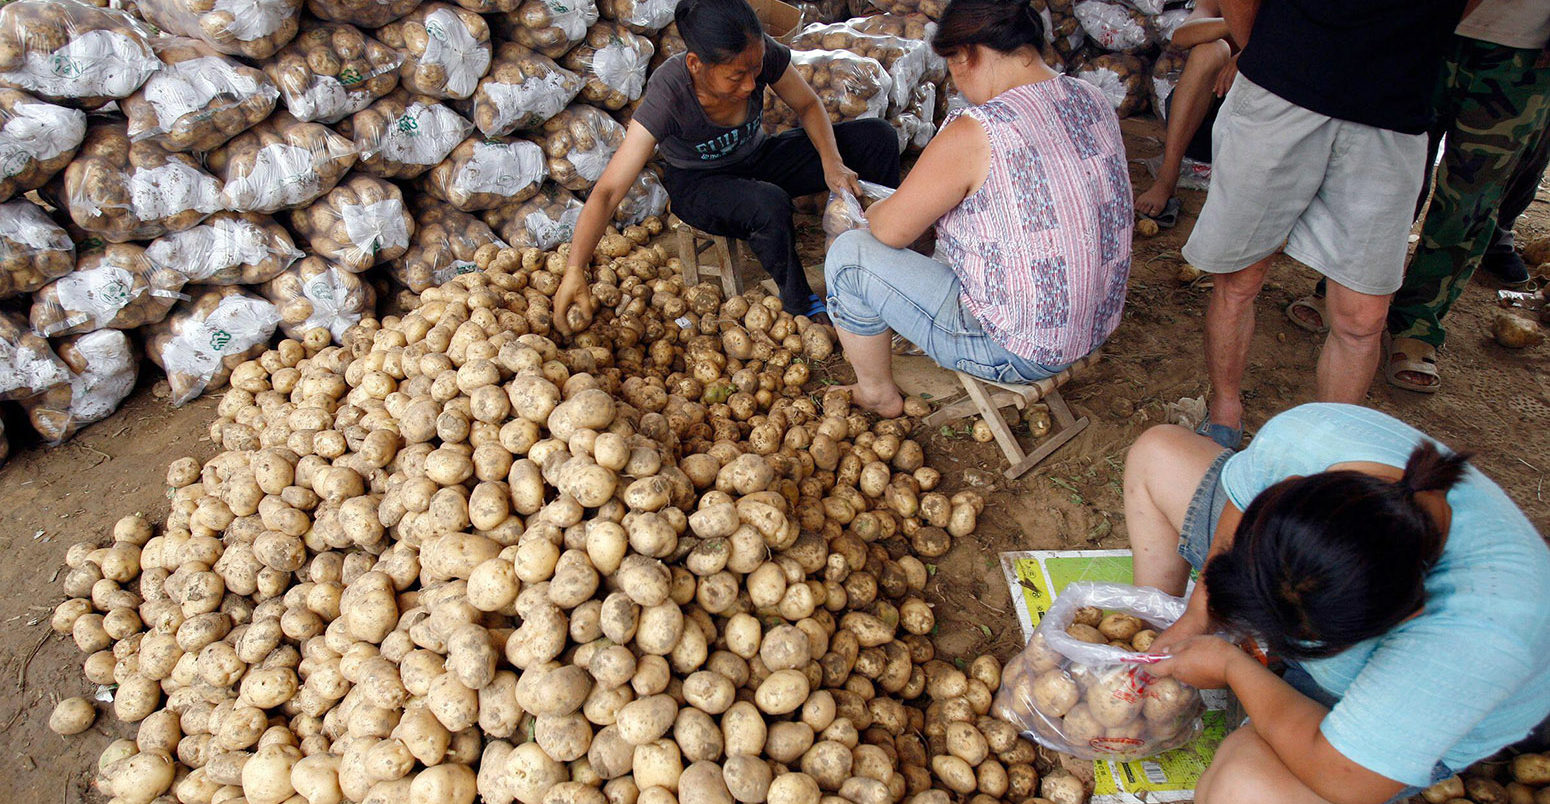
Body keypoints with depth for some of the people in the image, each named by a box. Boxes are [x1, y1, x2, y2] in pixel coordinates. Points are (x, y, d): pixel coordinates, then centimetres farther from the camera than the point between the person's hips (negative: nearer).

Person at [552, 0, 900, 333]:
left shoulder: (762, 54, -24)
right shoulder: (667, 95, -34)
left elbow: (808, 105, -5)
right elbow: (608, 190, -37)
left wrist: (832, 162, -23)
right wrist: (574, 271, -46)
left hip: (758, 159, 5)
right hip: (696, 185, -5)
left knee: (878, 137, -10)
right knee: (770, 204, -40)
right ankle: (802, 306, -14)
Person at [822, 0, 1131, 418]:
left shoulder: (973, 134, -25)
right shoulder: (1094, 101, -1)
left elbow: (891, 230, -14)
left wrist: (875, 211, 10)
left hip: (1016, 350, -8)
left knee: (849, 253, 1)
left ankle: (877, 393, 23)